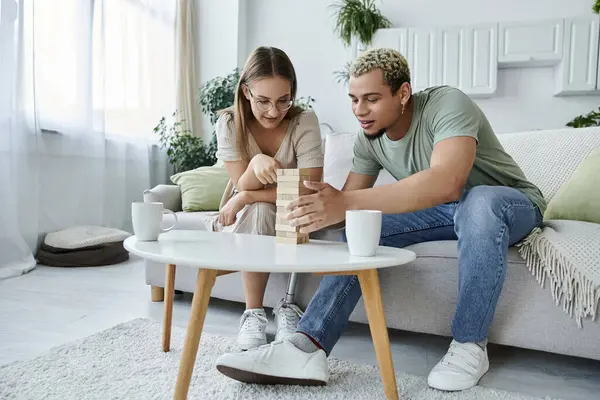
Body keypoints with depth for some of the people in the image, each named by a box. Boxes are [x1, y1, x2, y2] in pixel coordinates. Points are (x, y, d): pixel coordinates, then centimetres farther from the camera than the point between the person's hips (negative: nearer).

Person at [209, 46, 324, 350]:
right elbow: (243, 186, -19)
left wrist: (245, 198, -24)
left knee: (258, 210, -32)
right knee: (259, 212, -32)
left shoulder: (304, 122, -18)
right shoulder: (229, 123, -14)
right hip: (242, 219, 1)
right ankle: (253, 312, -20)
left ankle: (287, 305, -14)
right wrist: (257, 163, -43)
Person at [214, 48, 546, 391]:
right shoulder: (369, 139, -7)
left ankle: (470, 346, -23)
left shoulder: (447, 105, -27)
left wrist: (346, 203, -51)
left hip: (510, 203, -5)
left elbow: (446, 183, -44)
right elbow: (350, 202, -7)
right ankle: (307, 347, -24)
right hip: (443, 209, 5)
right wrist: (315, 211, -30)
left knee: (479, 203, -41)